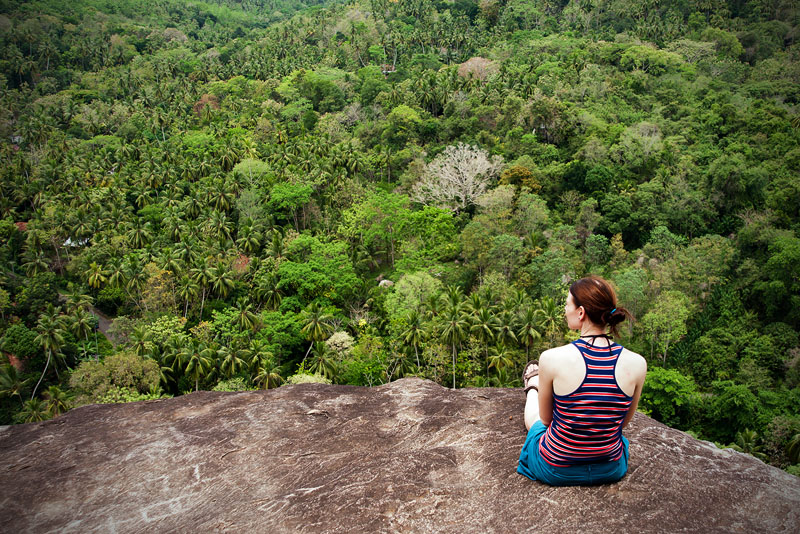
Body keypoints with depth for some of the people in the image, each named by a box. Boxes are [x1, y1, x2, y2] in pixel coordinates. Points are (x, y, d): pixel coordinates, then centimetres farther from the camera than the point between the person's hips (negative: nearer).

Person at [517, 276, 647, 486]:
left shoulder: (552, 358, -24)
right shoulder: (637, 364, -16)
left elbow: (546, 418, -7)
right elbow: (624, 421, 1)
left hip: (555, 471, -2)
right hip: (612, 471, 2)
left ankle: (532, 388, 65)